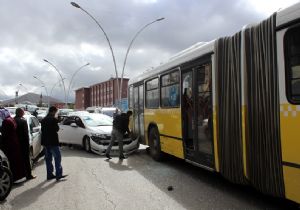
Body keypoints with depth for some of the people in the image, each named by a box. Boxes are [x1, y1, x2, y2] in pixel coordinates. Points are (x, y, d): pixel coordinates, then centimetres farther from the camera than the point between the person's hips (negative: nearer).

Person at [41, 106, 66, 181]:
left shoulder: (44, 120, 12)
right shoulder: (53, 119, -14)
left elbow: (42, 130, 15)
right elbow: (57, 129, -11)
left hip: (45, 142, 8)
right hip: (53, 142, -8)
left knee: (48, 158, 13)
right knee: (57, 157, -3)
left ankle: (49, 174, 18)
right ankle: (58, 174, -4)